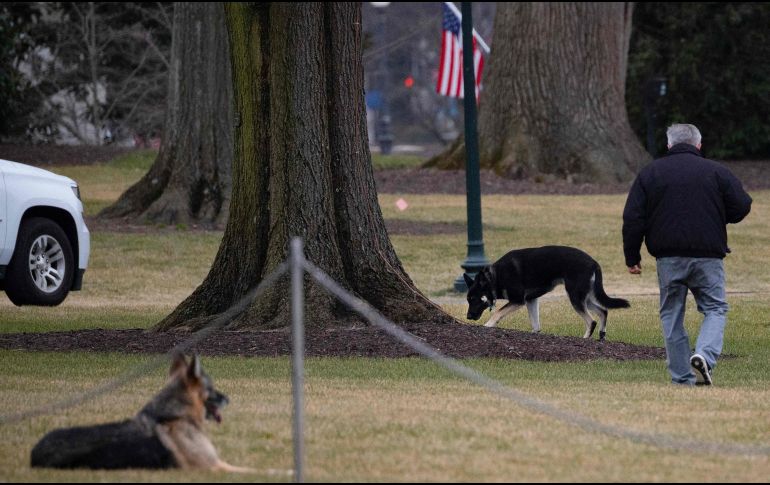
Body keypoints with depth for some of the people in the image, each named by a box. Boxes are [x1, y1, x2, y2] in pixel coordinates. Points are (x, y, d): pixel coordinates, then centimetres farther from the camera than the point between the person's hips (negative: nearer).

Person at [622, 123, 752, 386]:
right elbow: (741, 208, 3)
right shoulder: (717, 172, 2)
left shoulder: (649, 173, 6)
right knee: (715, 309, 8)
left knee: (671, 316, 10)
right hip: (708, 256, -1)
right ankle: (705, 355, -19)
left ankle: (682, 379, 8)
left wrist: (632, 257, 10)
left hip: (668, 258, 1)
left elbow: (632, 219, 3)